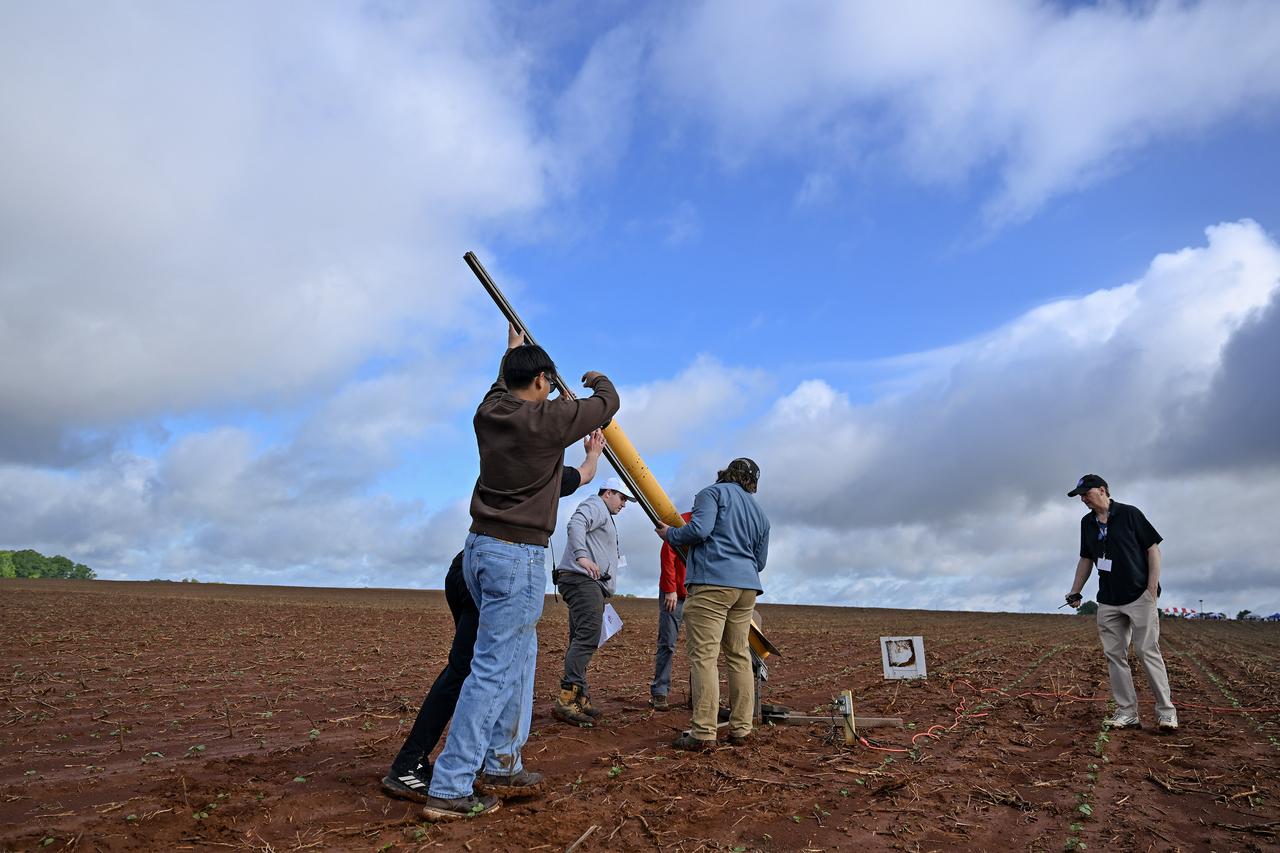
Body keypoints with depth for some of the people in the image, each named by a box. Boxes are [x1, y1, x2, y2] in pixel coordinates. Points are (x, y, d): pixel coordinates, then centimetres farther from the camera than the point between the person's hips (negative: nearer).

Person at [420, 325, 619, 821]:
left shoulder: (489, 412, 6)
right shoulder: (548, 419, -13)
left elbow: (503, 388, 32)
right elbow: (607, 404, 3)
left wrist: (513, 352, 50)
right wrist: (597, 380, 26)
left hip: (480, 546, 9)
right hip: (518, 556, -9)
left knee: (520, 651, 19)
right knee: (493, 669, -4)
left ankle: (501, 766, 25)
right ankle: (449, 789, 0)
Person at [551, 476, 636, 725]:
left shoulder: (605, 517, 33)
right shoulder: (595, 506, 1)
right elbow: (576, 524, -21)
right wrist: (581, 555, -36)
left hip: (590, 583, 11)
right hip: (583, 580, -11)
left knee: (581, 640, 8)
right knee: (588, 637, -19)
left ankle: (579, 699, 10)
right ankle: (567, 699, -23)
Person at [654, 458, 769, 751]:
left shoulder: (714, 492, 2)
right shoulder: (760, 513, 23)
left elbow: (699, 530, -13)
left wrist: (670, 534, 3)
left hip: (712, 583, -7)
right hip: (747, 586, 7)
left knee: (704, 656, -8)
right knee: (739, 656, 12)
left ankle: (704, 734, -10)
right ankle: (741, 729, 16)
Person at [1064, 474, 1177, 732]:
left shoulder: (1129, 514, -5)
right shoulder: (1087, 523, 12)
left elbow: (1153, 549, -5)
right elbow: (1086, 559, 19)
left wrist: (1152, 588, -12)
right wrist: (1075, 591, 13)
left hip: (1139, 596, -6)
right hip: (1108, 600, 6)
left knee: (1148, 651, -7)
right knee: (1114, 655, 3)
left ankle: (1166, 711, 3)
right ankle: (1126, 713, 8)